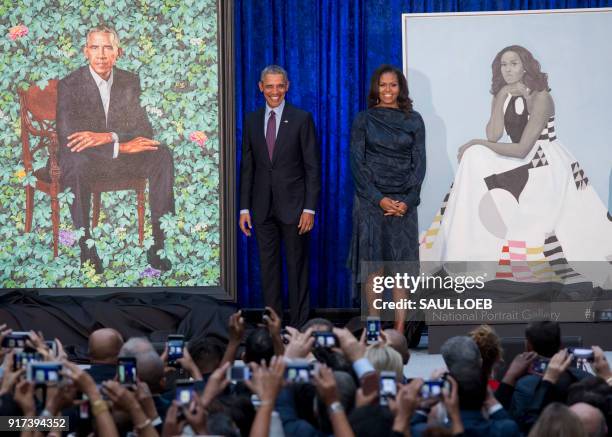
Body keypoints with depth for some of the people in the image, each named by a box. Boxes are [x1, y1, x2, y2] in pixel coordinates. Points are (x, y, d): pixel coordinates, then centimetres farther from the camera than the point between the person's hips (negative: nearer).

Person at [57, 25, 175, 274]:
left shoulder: (130, 82, 5)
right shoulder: (69, 85, -8)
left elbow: (144, 129, -2)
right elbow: (67, 136, -20)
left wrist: (107, 137, -23)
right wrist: (121, 146, -28)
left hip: (122, 155, 4)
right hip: (85, 159, -4)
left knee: (162, 156, -23)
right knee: (76, 162, -39)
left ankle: (159, 243, -23)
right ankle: (86, 249, -34)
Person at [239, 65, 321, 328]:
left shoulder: (302, 119, -2)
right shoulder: (252, 121, 8)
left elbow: (312, 167, -4)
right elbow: (247, 167, 10)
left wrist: (310, 208, -10)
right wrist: (244, 208, 4)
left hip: (293, 205, -3)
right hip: (263, 207, 3)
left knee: (297, 266, 2)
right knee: (268, 267, 6)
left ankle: (299, 326, 7)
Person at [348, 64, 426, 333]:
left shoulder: (413, 120, 7)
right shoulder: (364, 120, 4)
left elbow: (419, 163, 4)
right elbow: (357, 163, -1)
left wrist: (407, 201, -8)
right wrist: (379, 199, -11)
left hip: (404, 202, 1)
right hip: (370, 200, -1)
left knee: (402, 263, -2)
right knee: (372, 261, -3)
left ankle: (400, 329, -1)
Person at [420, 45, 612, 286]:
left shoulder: (540, 98, -16)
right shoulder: (503, 96, 6)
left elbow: (521, 149, -20)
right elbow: (493, 136, -9)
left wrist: (477, 144, -14)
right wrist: (502, 98, -14)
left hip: (547, 166, -7)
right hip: (521, 163, 7)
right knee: (474, 157, -13)